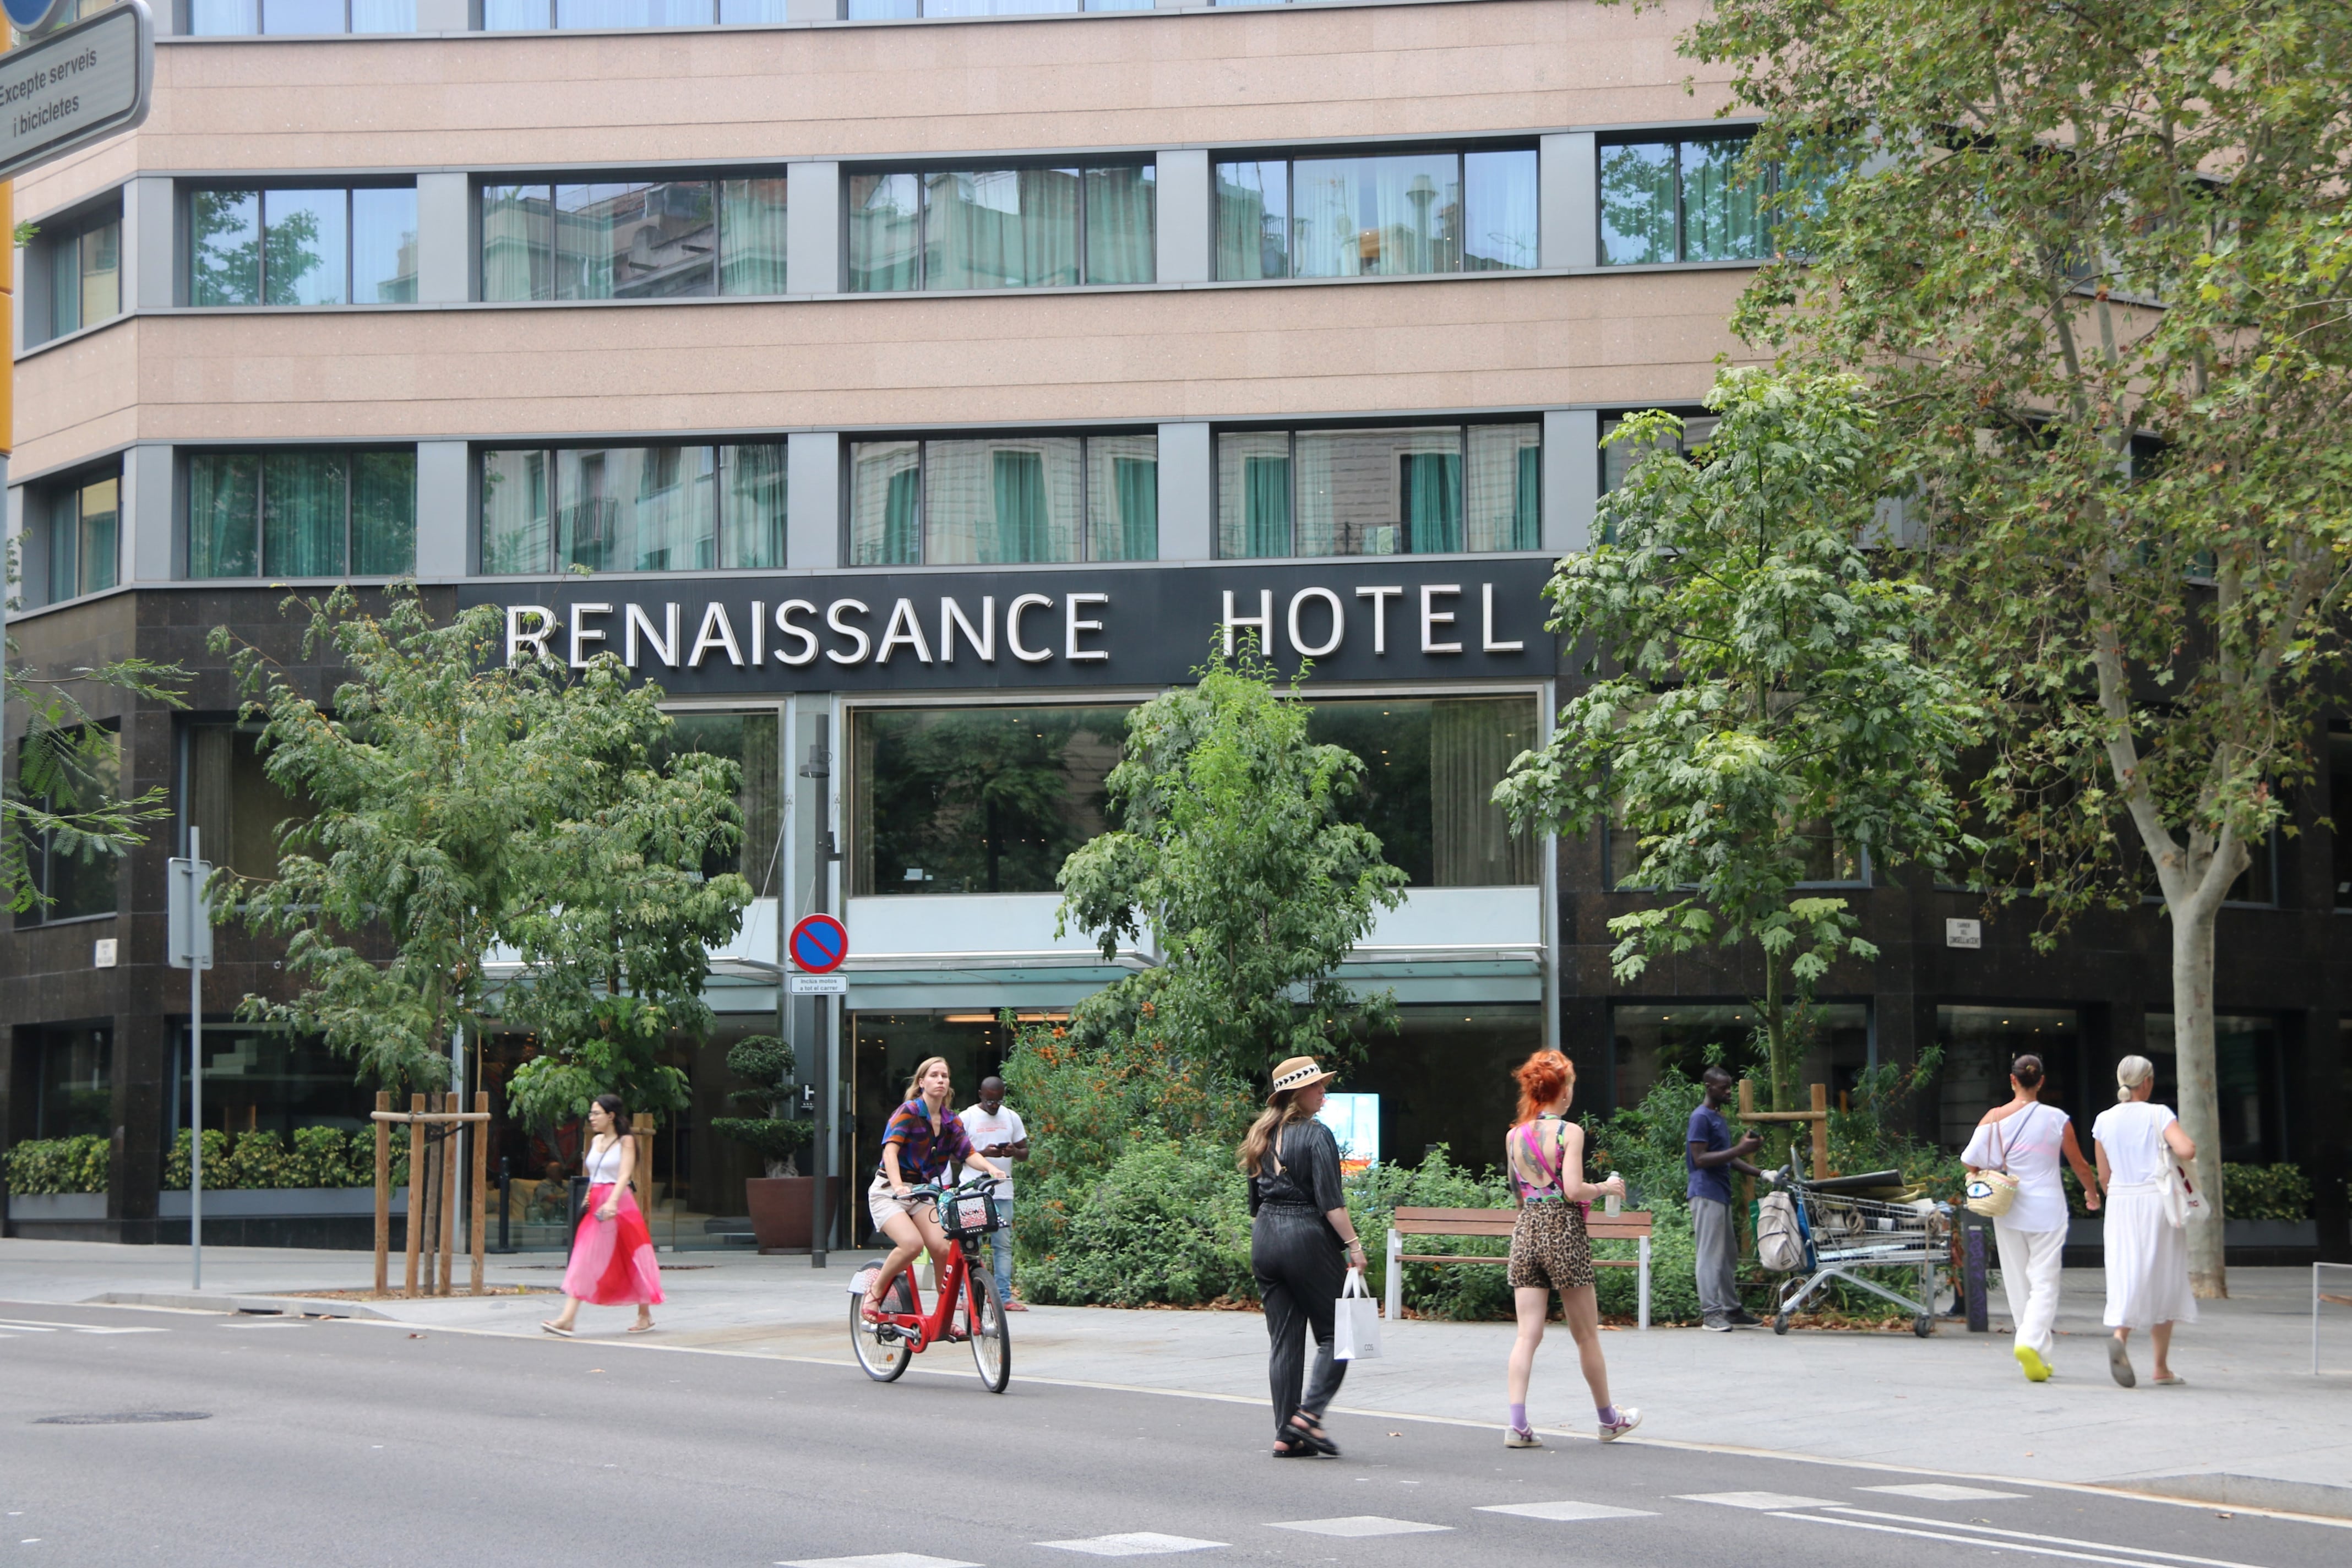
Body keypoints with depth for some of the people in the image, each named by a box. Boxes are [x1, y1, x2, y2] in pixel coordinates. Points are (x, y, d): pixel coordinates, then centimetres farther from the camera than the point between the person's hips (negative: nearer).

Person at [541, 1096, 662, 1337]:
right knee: (583, 1259, -2)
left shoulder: (625, 1142, -6)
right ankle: (568, 1318, -7)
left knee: (633, 1262, 0)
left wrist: (612, 1202, -31)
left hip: (619, 1204, -6)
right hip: (596, 1206, 6)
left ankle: (645, 1316, 15)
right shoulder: (596, 1141, 13)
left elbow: (625, 1175, -18)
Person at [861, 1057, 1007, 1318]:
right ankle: (875, 1292, -4)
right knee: (912, 1243, -28)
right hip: (888, 1192, -5)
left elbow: (968, 1154, -3)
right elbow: (890, 1150, -22)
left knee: (943, 1249, -16)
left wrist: (991, 1168, -25)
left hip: (921, 1193, 5)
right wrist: (898, 1186, -39)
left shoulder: (952, 1122, 9)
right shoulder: (909, 1111, -11)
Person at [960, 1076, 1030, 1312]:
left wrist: (1014, 1152, -8)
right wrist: (983, 1153, -18)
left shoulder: (1012, 1118, 13)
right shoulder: (967, 1118, 2)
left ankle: (1005, 1297, 0)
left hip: (1003, 1192, 3)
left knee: (1004, 1245, 0)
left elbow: (1025, 1151, 16)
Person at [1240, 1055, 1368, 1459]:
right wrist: (1353, 1245, -13)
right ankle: (1308, 1414, -11)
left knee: (1283, 1340, 8)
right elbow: (1330, 1201, -15)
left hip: (1264, 1239, 7)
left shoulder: (1262, 1137, 13)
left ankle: (1286, 1434, 6)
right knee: (1334, 1334, 2)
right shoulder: (1316, 1135, -9)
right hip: (1307, 1237, -7)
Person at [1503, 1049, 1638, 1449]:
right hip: (1563, 1230, -5)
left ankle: (1517, 1423, -10)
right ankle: (1609, 1419, 22)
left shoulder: (1514, 1136, 8)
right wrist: (1607, 1187, 0)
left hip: (1525, 1229, 5)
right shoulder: (1570, 1132, -9)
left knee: (1528, 1334, 2)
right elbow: (1574, 1190, -16)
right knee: (1586, 1334, 9)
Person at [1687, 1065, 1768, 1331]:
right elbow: (1701, 1159, -19)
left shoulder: (1719, 1118, 18)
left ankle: (1732, 1310, 17)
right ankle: (1711, 1313, -9)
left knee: (1729, 1255, 12)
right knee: (1711, 1254, -9)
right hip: (1706, 1193, -10)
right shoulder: (1701, 1118, -11)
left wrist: (1761, 1174, 13)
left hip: (1721, 1193, 10)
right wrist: (1739, 1150, -22)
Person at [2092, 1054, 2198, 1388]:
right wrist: (2187, 1146, 1)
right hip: (2157, 1201, -3)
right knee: (2162, 1283, 6)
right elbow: (2187, 1150, -21)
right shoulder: (2159, 1115, -7)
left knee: (2127, 1276, 4)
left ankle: (2120, 1336, -27)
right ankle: (2162, 1369, 9)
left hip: (2120, 1202, 3)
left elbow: (2104, 1176, 9)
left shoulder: (2105, 1120, 6)